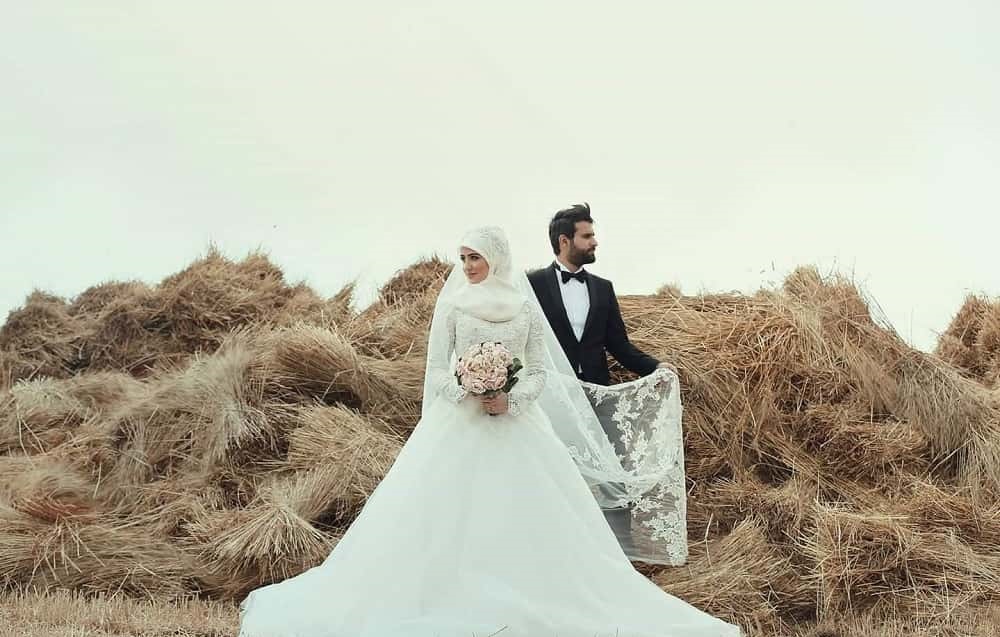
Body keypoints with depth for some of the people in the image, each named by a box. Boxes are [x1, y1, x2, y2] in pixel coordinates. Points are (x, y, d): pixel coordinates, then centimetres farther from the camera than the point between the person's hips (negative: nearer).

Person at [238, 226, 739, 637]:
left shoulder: (526, 305, 2)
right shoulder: (452, 303, 3)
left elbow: (540, 369, 2)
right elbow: (437, 369, 2)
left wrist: (510, 399, -14)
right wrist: (471, 394, -14)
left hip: (518, 424, 0)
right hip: (458, 422, 0)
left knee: (532, 517, -1)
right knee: (443, 516, -2)